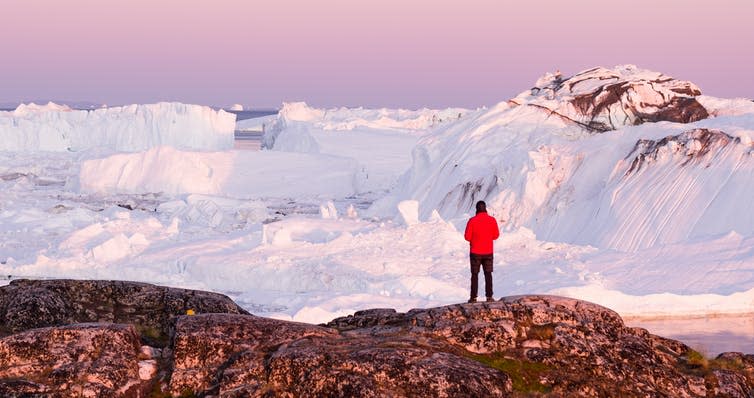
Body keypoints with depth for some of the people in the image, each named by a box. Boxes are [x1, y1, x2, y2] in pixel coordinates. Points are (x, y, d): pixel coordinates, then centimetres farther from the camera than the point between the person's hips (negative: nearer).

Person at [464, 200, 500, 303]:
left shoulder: (472, 221, -13)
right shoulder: (492, 220, -6)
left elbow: (467, 236, -9)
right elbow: (496, 235, 3)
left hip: (475, 252, -2)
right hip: (488, 251, 2)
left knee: (475, 274, 6)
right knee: (488, 274, 10)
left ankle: (473, 297, 4)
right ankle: (489, 296, 7)